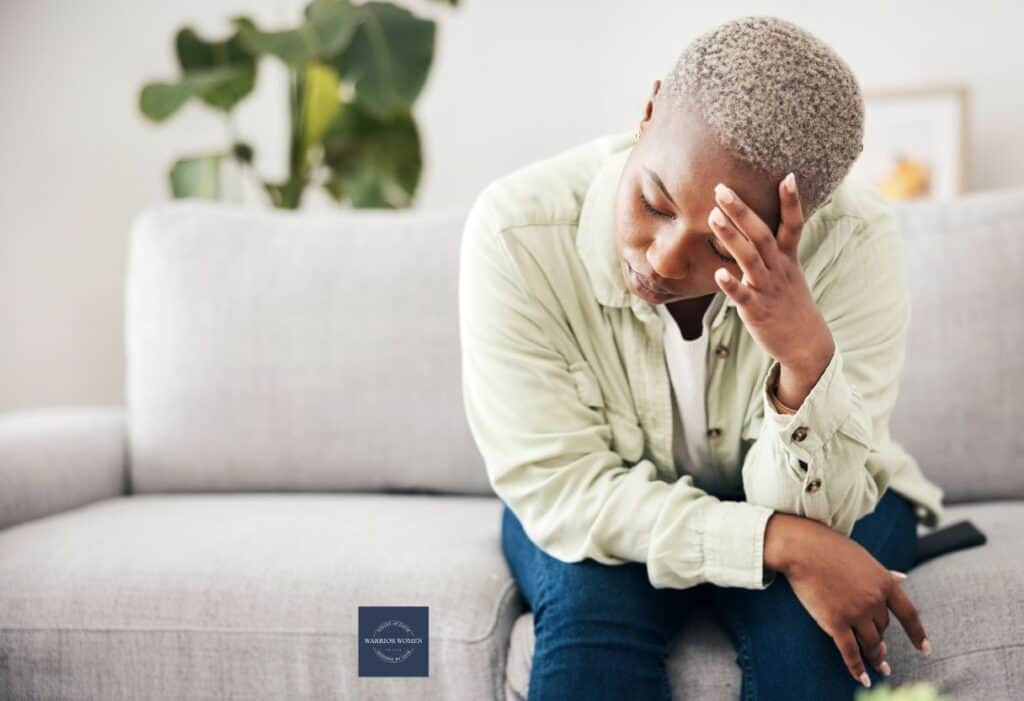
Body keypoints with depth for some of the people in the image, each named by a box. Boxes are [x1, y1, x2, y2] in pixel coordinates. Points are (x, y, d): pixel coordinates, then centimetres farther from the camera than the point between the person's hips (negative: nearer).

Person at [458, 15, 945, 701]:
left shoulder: (855, 241, -26)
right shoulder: (516, 231, -27)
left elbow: (810, 511, -24)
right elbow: (556, 486, -24)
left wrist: (808, 356, -44)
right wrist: (779, 540, -34)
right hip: (603, 510, 0)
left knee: (801, 619, -30)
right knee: (587, 606, -31)